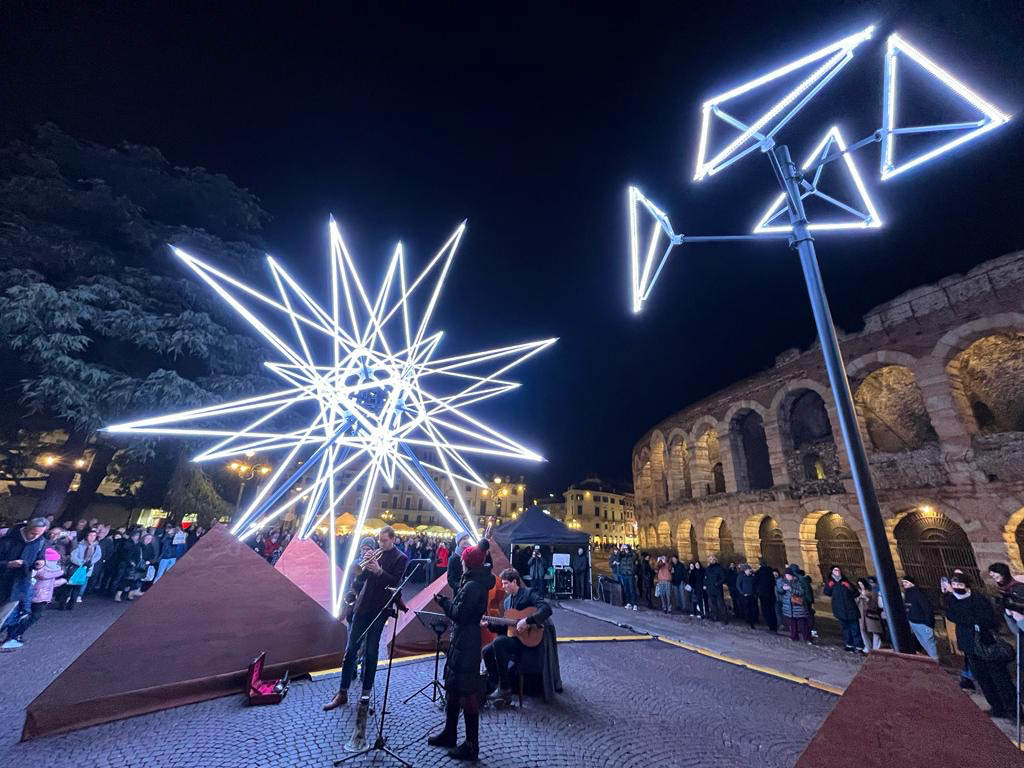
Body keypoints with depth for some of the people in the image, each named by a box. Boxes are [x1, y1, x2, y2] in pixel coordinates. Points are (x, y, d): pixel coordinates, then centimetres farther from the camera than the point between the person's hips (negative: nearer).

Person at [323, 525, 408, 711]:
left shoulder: (400, 558, -7)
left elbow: (394, 582, -15)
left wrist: (379, 571, -27)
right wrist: (366, 563, -11)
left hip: (379, 609, -4)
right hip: (363, 605, 4)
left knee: (371, 651, 6)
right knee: (351, 648, 7)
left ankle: (366, 692, 21)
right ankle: (342, 693, 18)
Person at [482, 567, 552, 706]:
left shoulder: (529, 593, -10)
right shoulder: (507, 600, 14)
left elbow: (547, 609, -26)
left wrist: (527, 621, -30)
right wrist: (490, 625, 3)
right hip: (512, 638, 8)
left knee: (498, 642, -28)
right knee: (487, 651, -8)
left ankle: (505, 689, -17)